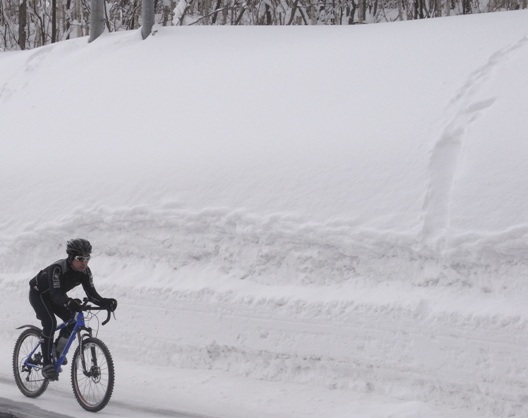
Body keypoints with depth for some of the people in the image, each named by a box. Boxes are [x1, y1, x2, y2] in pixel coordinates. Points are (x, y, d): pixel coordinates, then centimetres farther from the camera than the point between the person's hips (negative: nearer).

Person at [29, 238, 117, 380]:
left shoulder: (85, 272, -19)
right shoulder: (58, 268, -37)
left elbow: (91, 294, -23)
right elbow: (56, 294, -46)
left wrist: (106, 302, -43)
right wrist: (69, 302, -66)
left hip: (55, 295, 6)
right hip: (38, 293, -6)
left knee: (73, 321, -13)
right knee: (50, 323, -27)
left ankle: (57, 351, 11)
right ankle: (47, 364, -22)